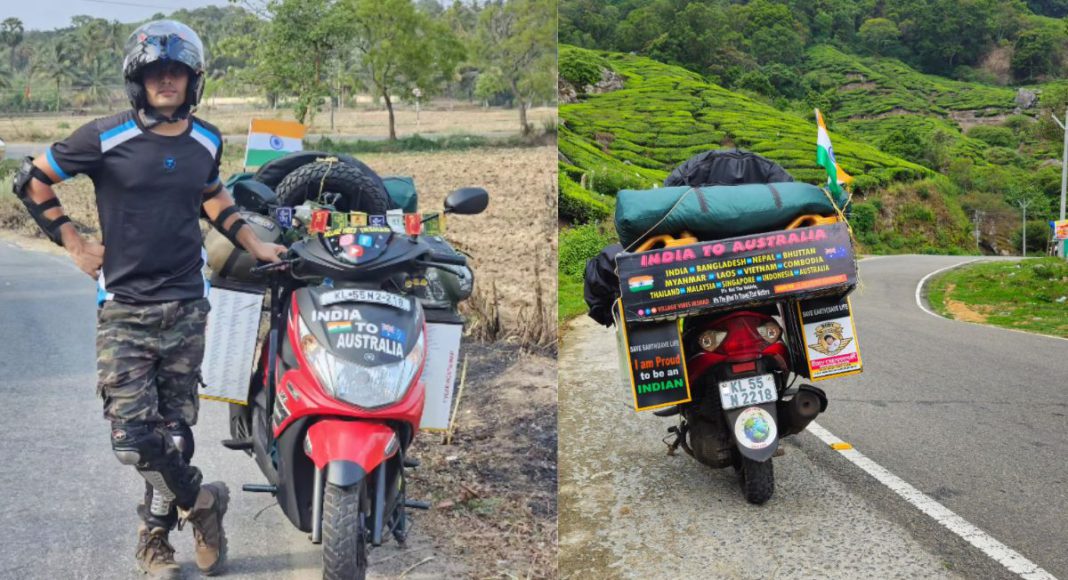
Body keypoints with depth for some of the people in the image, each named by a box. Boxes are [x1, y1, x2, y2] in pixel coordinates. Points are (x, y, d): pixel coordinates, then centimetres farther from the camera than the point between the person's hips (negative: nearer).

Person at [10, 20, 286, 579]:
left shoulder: (207, 141, 6)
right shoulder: (105, 138, -7)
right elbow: (30, 180, 2)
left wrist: (254, 244, 19)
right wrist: (75, 244, -1)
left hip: (186, 306, 3)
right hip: (123, 308, -3)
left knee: (175, 429, 7)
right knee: (134, 434, -9)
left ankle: (156, 534, 26)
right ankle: (202, 500, 17)